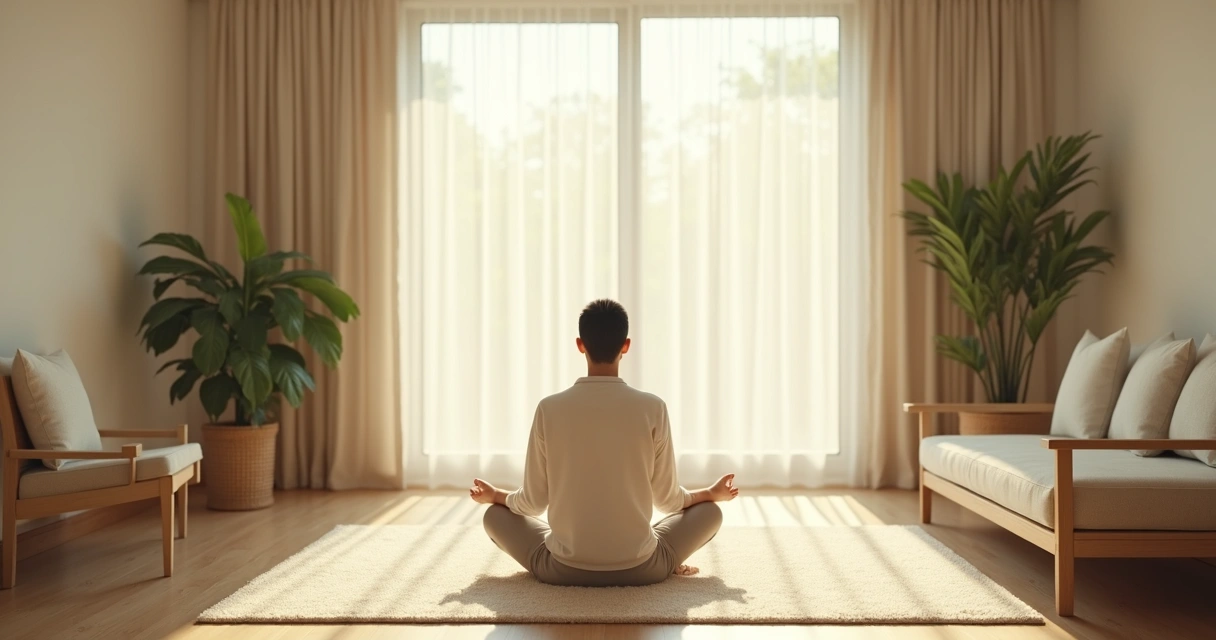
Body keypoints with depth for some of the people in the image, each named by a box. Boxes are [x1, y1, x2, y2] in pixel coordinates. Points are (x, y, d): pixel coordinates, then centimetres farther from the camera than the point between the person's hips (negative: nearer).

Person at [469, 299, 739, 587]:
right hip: (640, 567, 1)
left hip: (564, 567, 0)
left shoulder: (549, 409, -8)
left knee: (495, 514, 25)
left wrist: (494, 495, 22)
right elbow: (667, 498, 0)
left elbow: (533, 502, 0)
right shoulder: (653, 408, -8)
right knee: (710, 511, 24)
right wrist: (711, 493, 21)